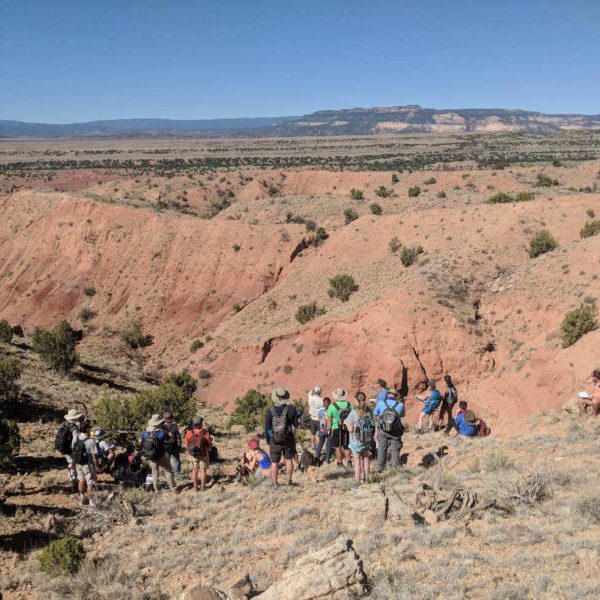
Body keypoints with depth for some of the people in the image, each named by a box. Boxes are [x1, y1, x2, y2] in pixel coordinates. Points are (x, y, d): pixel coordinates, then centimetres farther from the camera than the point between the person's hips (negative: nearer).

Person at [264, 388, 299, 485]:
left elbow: (267, 427, -4)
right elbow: (296, 424, -6)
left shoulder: (270, 411, -10)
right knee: (289, 460, 12)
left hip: (275, 440, 0)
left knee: (274, 462, 9)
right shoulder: (291, 409, -11)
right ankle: (289, 481, 15)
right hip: (288, 439, 0)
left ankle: (275, 483, 13)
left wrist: (267, 440, 10)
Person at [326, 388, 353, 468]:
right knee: (346, 446, 16)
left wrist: (328, 428, 8)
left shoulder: (332, 406, -10)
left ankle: (339, 462, 14)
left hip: (336, 428, -2)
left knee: (338, 447, 10)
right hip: (347, 428, 2)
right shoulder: (349, 404, -4)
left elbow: (329, 419, -5)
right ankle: (348, 461, 10)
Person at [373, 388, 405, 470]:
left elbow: (375, 414, 9)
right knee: (395, 450, 7)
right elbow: (403, 414, 13)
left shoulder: (381, 403, -8)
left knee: (381, 449, 12)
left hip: (382, 431, 1)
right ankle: (396, 468, 7)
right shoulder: (400, 405, -8)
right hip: (395, 432, -1)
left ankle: (380, 468, 18)